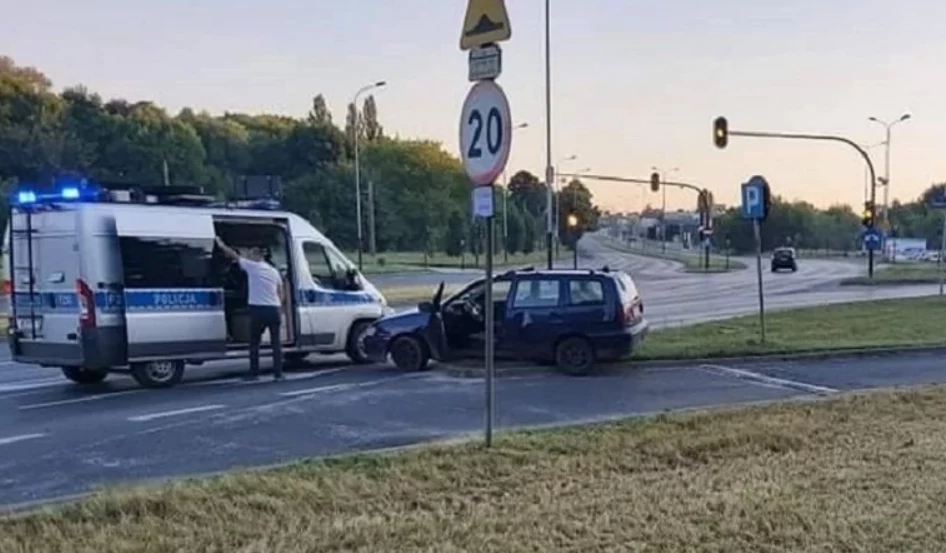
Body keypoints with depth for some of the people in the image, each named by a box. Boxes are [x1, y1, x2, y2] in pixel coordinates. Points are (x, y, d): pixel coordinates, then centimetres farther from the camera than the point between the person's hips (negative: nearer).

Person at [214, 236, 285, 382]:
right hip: (274, 309, 3)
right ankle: (278, 373, 4)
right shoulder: (273, 271, 15)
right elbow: (281, 294, 14)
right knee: (276, 343, 8)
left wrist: (220, 243, 19)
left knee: (254, 342, 8)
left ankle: (254, 373, 7)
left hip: (258, 309, -3)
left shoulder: (252, 266, 0)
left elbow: (233, 254, 7)